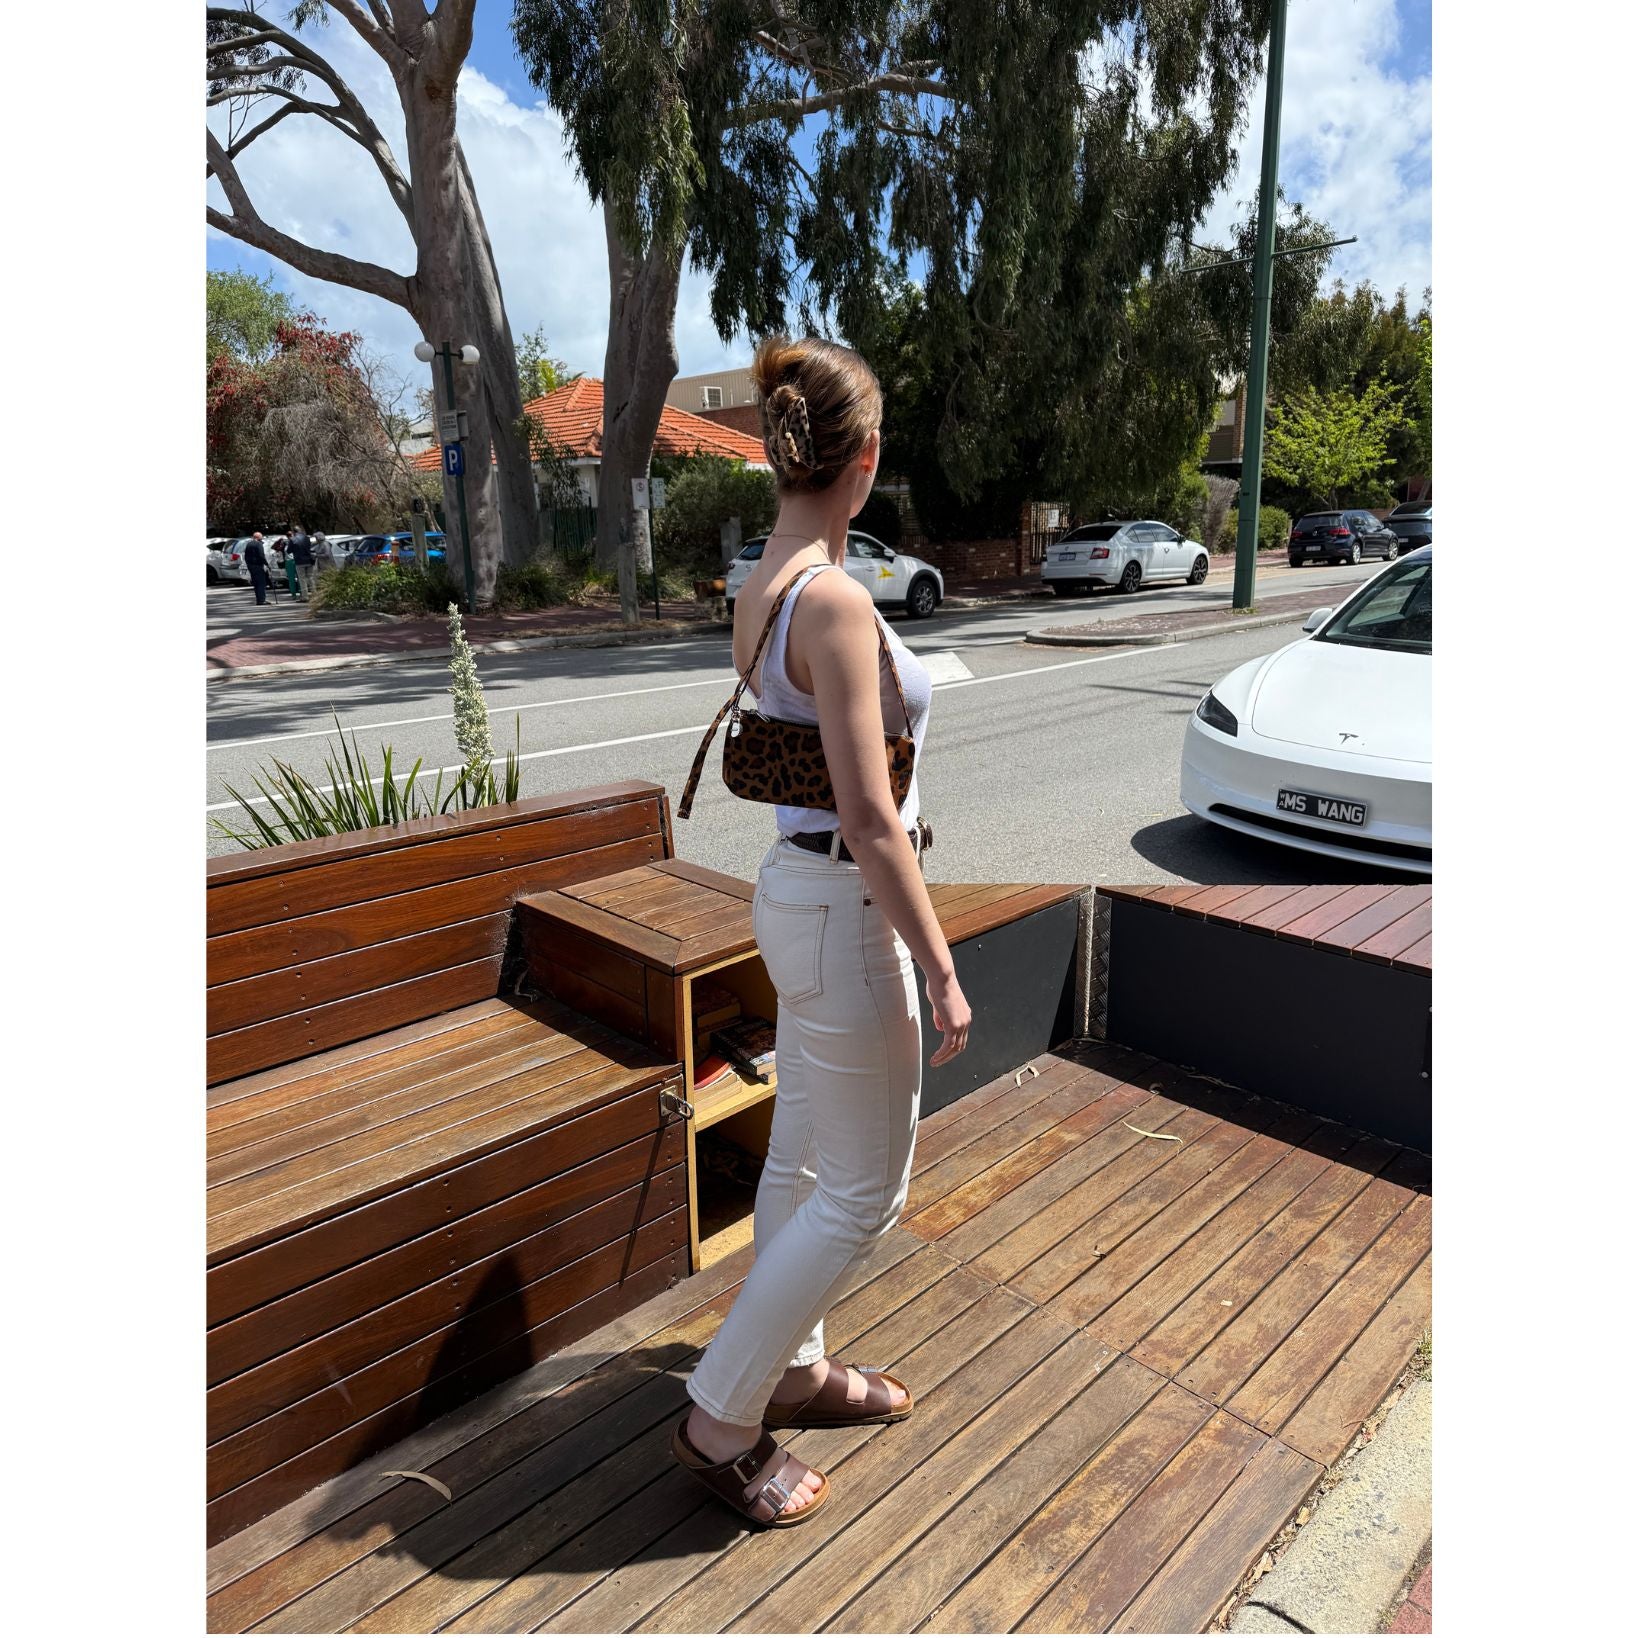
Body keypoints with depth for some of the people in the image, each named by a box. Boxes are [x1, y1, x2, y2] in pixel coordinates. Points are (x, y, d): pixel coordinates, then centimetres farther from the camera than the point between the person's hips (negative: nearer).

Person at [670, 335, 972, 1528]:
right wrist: (943, 972, -17)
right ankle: (722, 1420, 23)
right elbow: (871, 822, -24)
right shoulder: (834, 598, -23)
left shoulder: (763, 583, 5)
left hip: (797, 890, 9)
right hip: (845, 907, -9)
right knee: (864, 1194, 8)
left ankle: (793, 1367, 42)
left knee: (804, 1155, 22)